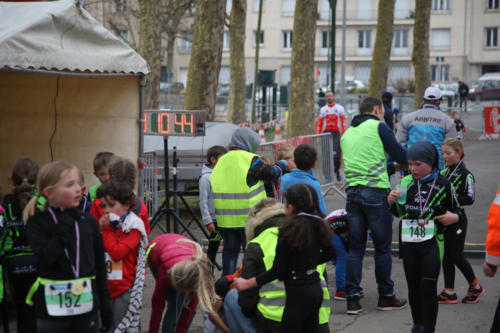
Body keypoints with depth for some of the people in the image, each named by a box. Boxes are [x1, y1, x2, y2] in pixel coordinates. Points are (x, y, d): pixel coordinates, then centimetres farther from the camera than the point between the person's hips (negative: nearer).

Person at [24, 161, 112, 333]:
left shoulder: (88, 221, 3)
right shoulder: (37, 222, -4)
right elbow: (45, 258, -19)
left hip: (87, 306, 2)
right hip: (52, 308, -2)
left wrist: (105, 306, 7)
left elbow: (100, 267, 7)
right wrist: (65, 225, -16)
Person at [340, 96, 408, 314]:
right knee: (382, 247, 5)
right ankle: (386, 296, 14)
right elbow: (401, 157, -3)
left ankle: (352, 298, 5)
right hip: (376, 192, -6)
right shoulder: (378, 127, -2)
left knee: (355, 248, 8)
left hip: (352, 192, 6)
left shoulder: (347, 134, 17)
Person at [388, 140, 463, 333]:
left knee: (428, 285, -11)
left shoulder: (443, 185, -3)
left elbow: (458, 210, 10)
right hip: (409, 243, 3)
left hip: (432, 243, -3)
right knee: (413, 286, 10)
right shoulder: (405, 183, 6)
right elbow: (397, 212, 17)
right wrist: (391, 201, -3)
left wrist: (454, 217, -12)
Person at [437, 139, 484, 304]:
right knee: (446, 256, 8)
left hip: (457, 220, -7)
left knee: (457, 256, -1)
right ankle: (449, 293, 13)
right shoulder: (443, 173, 9)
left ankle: (475, 287, 18)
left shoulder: (465, 175, -11)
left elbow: (469, 199, -17)